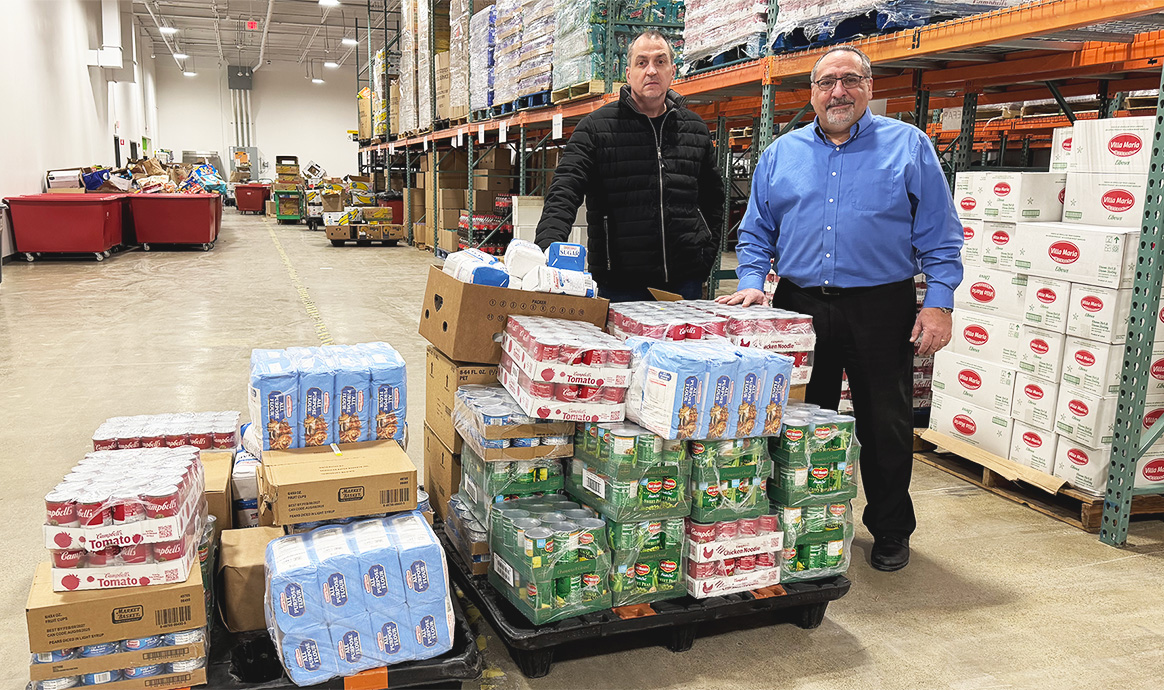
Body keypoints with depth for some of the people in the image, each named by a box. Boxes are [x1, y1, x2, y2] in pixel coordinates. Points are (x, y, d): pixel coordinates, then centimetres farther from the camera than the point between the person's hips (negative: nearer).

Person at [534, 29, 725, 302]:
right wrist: (548, 249, -27)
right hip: (621, 285, -3)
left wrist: (706, 256, 11)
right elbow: (564, 192, -9)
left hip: (685, 281, 4)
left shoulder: (695, 129, 12)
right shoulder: (596, 127, -1)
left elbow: (713, 197, 22)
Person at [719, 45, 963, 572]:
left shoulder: (909, 146, 3)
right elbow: (756, 231, 13)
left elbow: (939, 235, 0)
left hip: (880, 309, -2)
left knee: (886, 426, 7)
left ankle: (891, 532, 26)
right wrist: (752, 283, -2)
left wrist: (938, 302, -9)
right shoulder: (781, 154, 11)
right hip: (801, 305, 2)